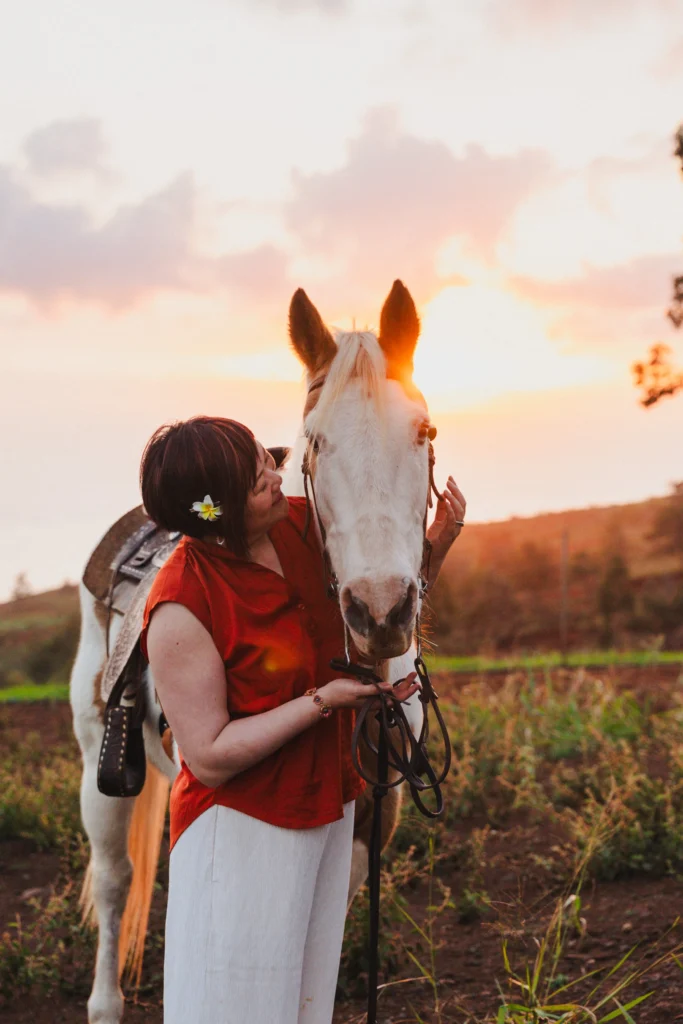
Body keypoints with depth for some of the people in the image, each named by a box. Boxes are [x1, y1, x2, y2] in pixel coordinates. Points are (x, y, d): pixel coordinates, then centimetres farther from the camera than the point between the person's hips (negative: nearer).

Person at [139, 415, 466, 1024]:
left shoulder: (300, 524, -4)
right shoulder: (180, 611, -25)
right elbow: (210, 757, -22)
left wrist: (441, 539, -7)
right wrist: (324, 699, -26)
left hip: (328, 808, 7)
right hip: (243, 829, -7)